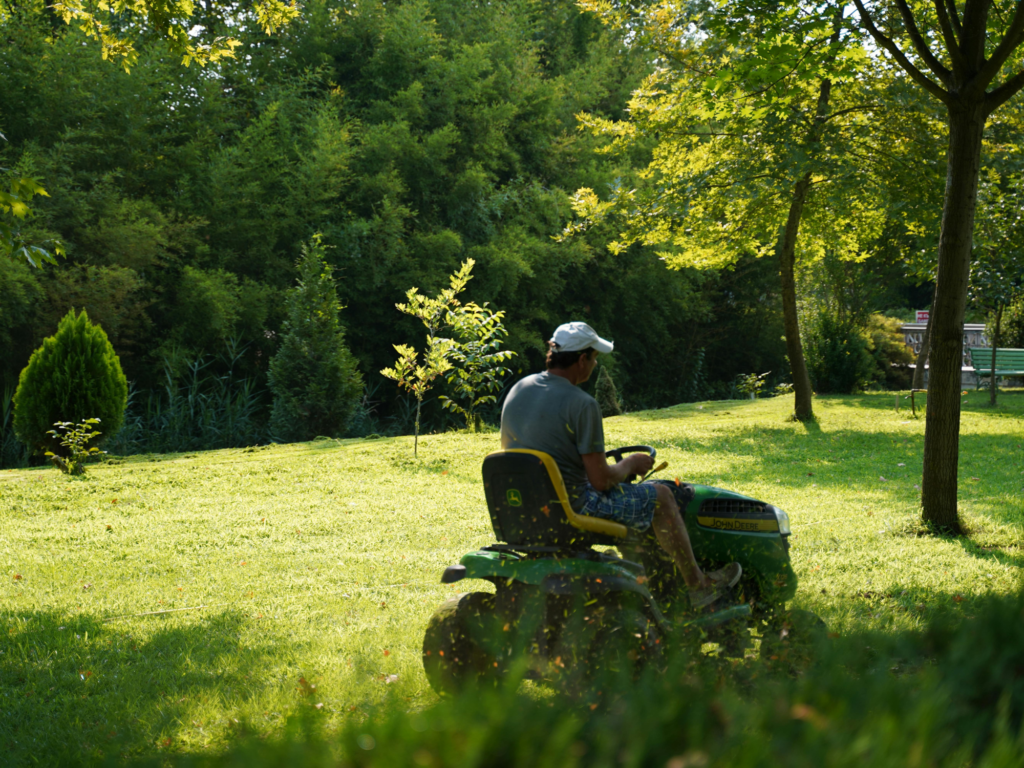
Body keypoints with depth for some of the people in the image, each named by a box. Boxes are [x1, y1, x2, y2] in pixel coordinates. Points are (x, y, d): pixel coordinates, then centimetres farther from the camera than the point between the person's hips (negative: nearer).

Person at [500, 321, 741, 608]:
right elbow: (601, 480, -20)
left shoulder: (517, 391, 2)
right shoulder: (581, 404, -21)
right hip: (573, 506, -8)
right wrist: (630, 464, 3)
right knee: (660, 495, 10)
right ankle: (698, 585, 22)